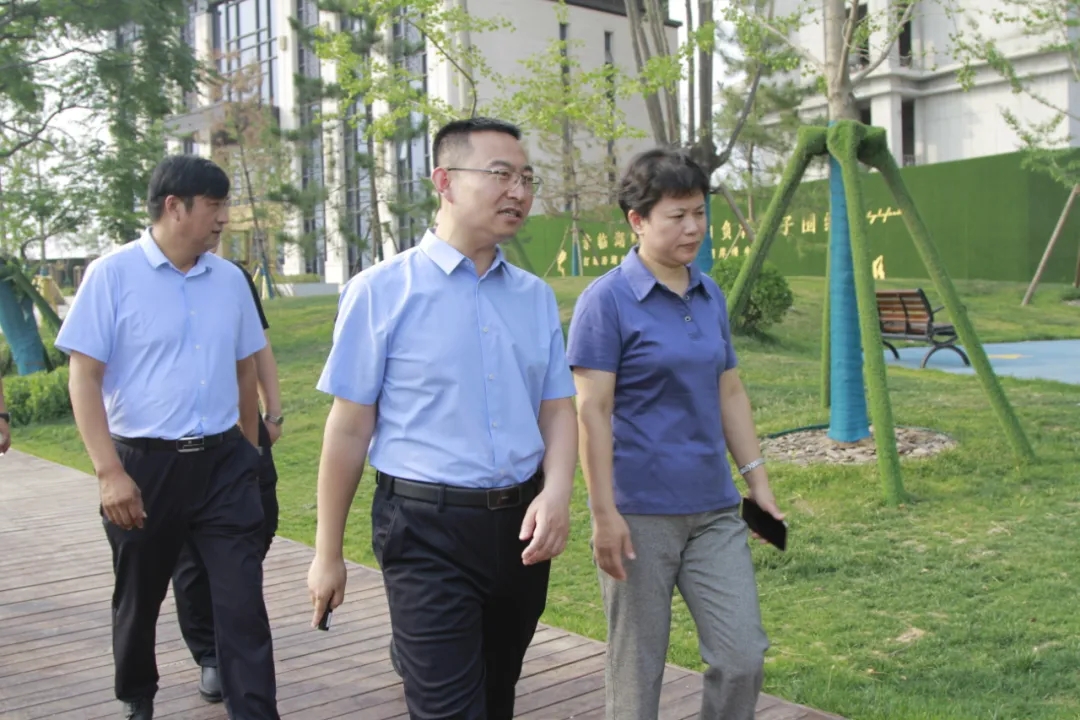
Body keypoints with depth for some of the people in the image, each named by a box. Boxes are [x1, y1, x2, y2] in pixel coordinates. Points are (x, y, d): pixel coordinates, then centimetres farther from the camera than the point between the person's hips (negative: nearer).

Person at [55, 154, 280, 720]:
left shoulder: (230, 279, 4)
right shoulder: (112, 274, -7)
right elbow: (84, 377, -10)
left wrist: (249, 450, 19)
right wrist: (110, 472, -17)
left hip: (223, 463, 2)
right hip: (144, 464, -2)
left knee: (243, 601, -2)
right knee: (139, 599, 17)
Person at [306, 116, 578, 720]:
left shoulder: (536, 296, 7)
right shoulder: (382, 292, -7)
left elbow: (559, 410, 7)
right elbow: (349, 428, -5)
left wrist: (557, 494, -13)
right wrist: (328, 553, -1)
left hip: (522, 528, 6)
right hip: (428, 533, -5)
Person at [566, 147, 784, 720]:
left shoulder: (711, 297, 9)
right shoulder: (607, 301, -9)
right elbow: (592, 411, -13)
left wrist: (757, 479, 11)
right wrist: (603, 513, -16)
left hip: (714, 507, 6)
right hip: (640, 512, -5)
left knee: (744, 657, 4)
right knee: (637, 669, 8)